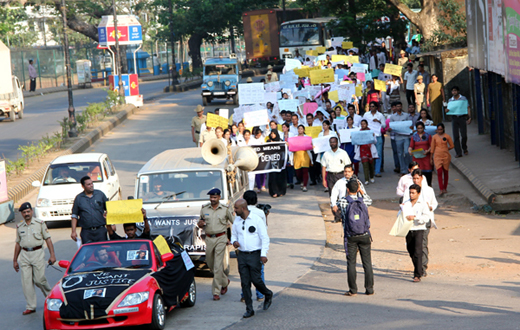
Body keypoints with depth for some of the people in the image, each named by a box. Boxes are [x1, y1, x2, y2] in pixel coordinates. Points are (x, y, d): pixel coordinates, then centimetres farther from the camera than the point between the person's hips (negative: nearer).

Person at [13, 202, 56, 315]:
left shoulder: (40, 223, 2)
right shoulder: (19, 227, 12)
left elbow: (48, 239, 2)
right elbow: (18, 243, 19)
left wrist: (52, 255, -7)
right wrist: (15, 260, 18)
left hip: (38, 253, -3)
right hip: (24, 255, 3)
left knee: (39, 279, -7)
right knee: (26, 281, -3)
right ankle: (30, 306, 2)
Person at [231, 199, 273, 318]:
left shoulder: (256, 220, -7)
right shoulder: (237, 221, 8)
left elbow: (265, 238, -7)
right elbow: (233, 235, 21)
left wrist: (264, 254, -16)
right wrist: (234, 241, -4)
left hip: (254, 255, -5)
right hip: (242, 255, 5)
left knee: (256, 280, -7)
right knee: (245, 282, 0)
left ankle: (268, 295, 24)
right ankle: (249, 309, 6)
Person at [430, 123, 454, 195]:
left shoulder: (447, 136, 0)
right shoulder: (434, 137, 2)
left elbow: (452, 146, 9)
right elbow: (432, 148, 7)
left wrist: (445, 150, 6)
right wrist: (431, 158, 8)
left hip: (445, 156, 0)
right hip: (437, 156, 0)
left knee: (445, 172, 8)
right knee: (439, 172, -11)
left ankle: (445, 188, 22)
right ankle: (441, 190, -14)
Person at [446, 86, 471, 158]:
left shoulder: (463, 98, 5)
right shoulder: (450, 100, 13)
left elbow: (468, 108, 4)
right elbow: (448, 109, 14)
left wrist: (469, 117, -6)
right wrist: (446, 110, -11)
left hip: (462, 117, -2)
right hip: (454, 118, 2)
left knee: (464, 135, -5)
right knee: (456, 136, -4)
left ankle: (464, 149, 22)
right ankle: (458, 153, -2)